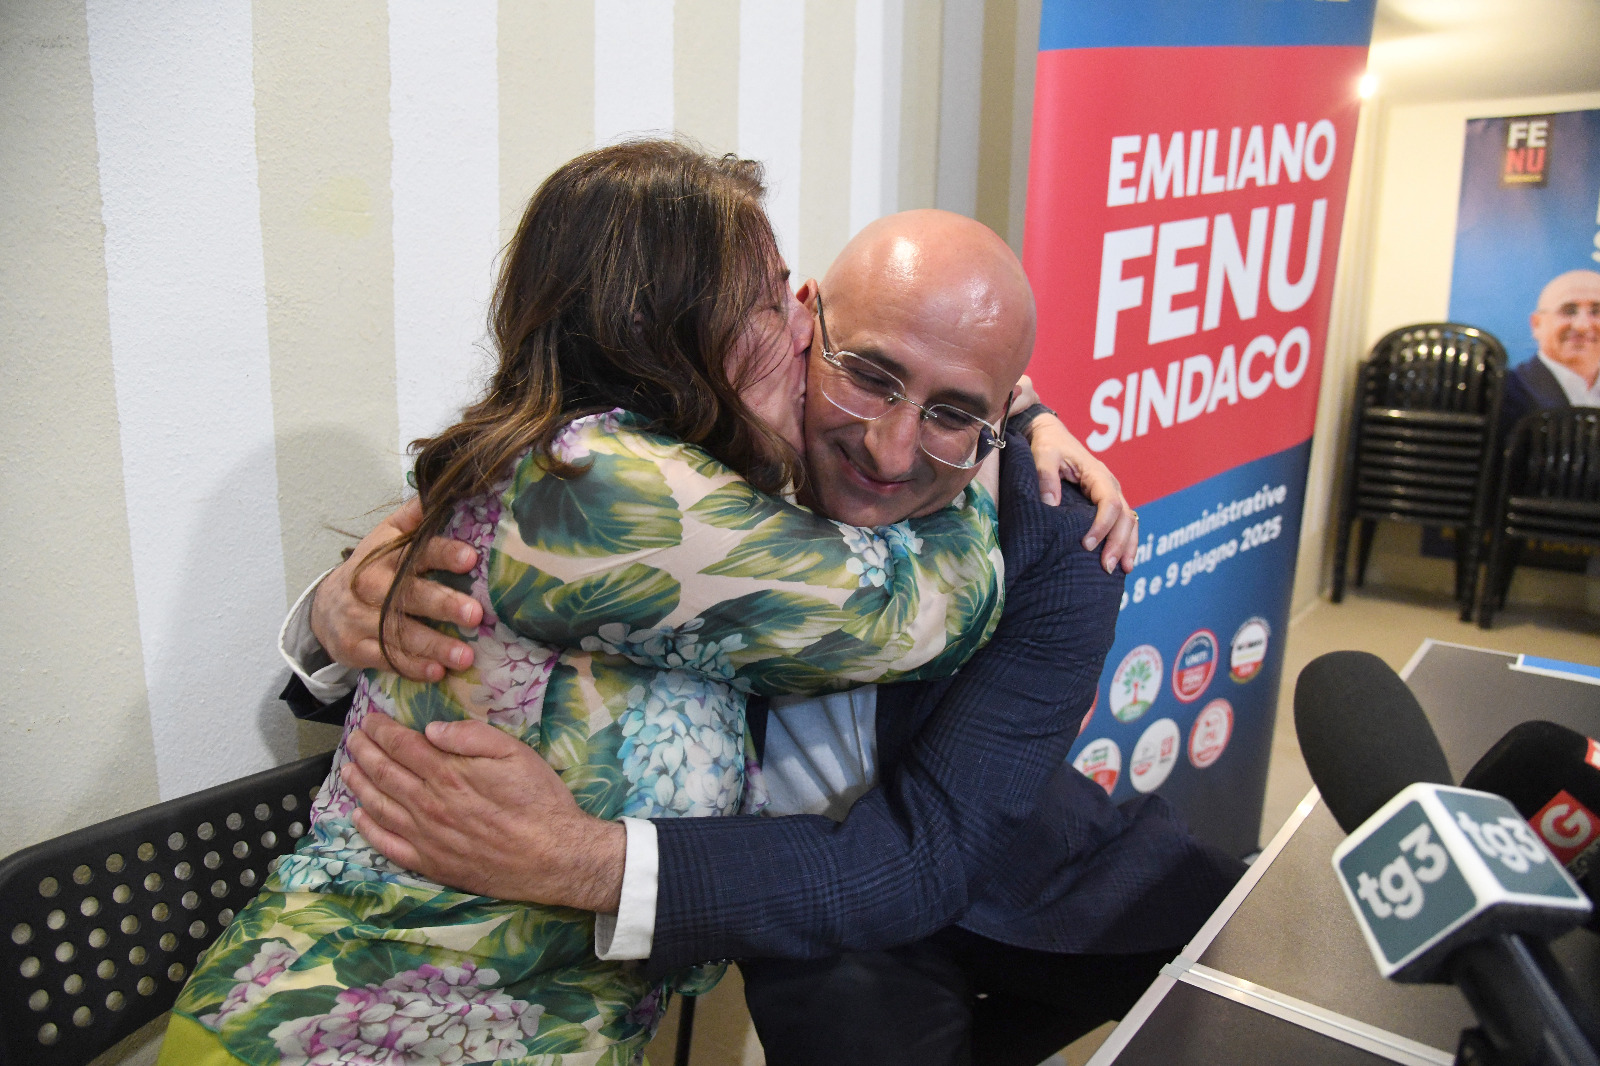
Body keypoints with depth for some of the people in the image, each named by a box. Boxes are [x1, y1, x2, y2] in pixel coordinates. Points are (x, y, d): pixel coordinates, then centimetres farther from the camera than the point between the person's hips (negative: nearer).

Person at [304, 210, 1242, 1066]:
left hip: (1014, 861, 2)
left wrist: (586, 864, -41)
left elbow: (928, 854, -30)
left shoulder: (1057, 546, -22)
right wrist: (352, 604, -33)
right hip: (820, 912, -1)